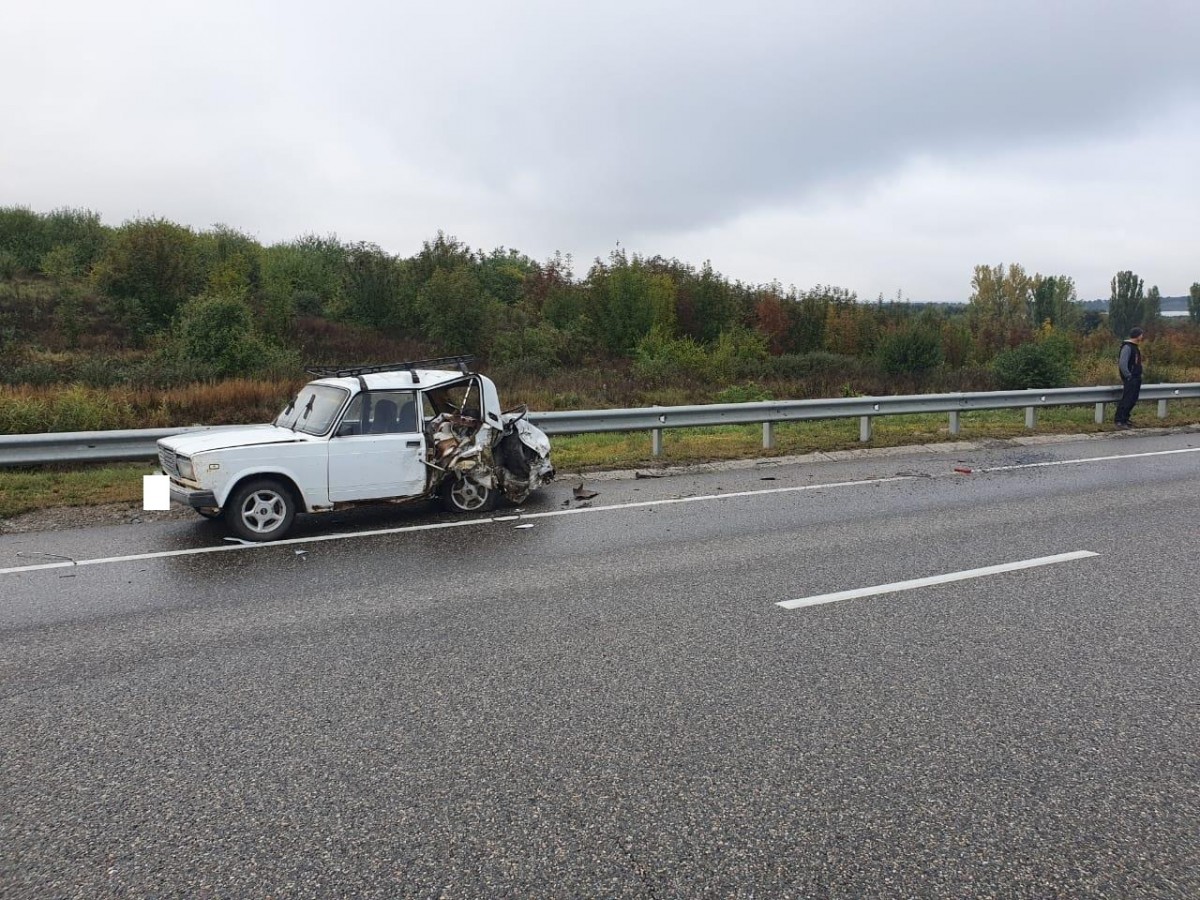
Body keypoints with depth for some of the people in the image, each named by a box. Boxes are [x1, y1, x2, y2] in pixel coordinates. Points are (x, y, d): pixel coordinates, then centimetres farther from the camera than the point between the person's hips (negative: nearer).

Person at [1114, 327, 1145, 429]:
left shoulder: (1135, 347, 15)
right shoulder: (1127, 347, -16)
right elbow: (1122, 363, -24)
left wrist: (1139, 376, 14)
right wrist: (1128, 376, -21)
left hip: (1136, 378, 10)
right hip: (1130, 379, -10)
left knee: (1133, 400, 13)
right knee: (1127, 400, -10)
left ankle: (1125, 419, 20)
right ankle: (1119, 421, -7)